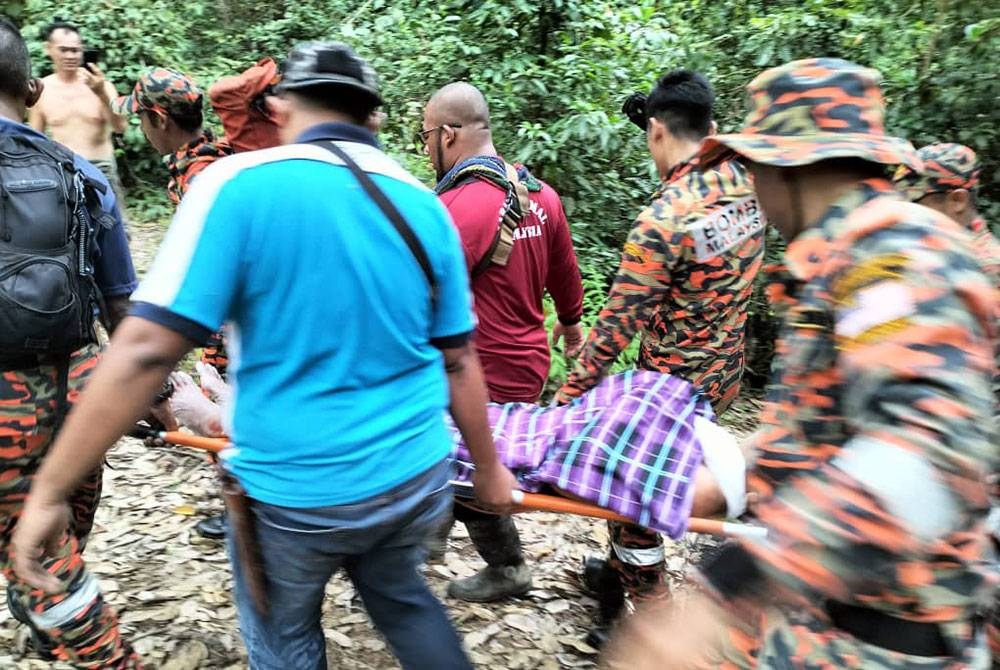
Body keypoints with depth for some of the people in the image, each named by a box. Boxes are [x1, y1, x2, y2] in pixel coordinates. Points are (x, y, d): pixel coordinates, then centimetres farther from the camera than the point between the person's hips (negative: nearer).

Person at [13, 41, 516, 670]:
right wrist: (489, 469, 16)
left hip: (294, 491, -3)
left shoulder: (240, 185, -14)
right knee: (401, 595, 31)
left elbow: (146, 351, -18)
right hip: (415, 476, 4)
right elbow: (458, 362, 4)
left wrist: (50, 491, -9)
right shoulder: (425, 206, 0)